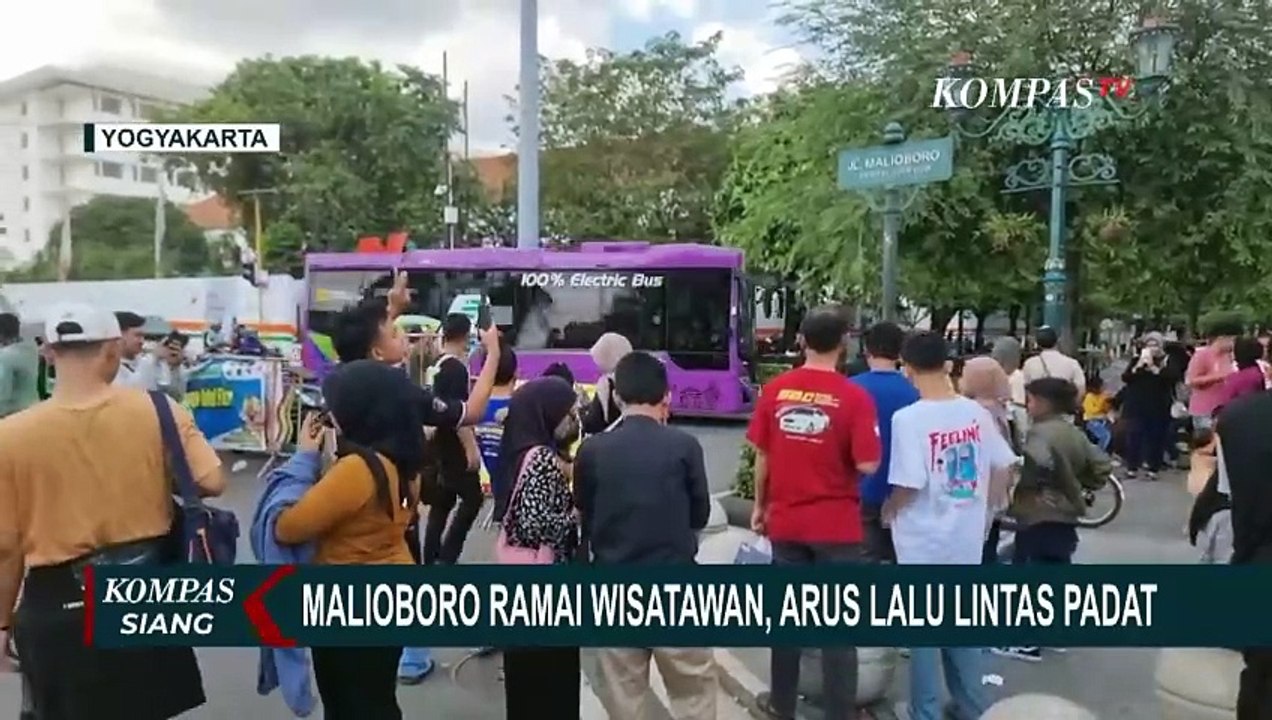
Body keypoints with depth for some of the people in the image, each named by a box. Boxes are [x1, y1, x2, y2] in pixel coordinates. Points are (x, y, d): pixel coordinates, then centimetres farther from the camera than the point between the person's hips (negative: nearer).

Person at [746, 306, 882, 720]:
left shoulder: (775, 390, -3)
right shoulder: (855, 397, -12)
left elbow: (762, 454, 3)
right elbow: (867, 465, -16)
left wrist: (759, 505, 15)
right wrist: (845, 452, 6)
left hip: (786, 520, 3)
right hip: (837, 525, -3)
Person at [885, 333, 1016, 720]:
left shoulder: (908, 417, -20)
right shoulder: (977, 412, -2)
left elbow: (908, 485, -22)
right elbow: (1003, 467, 6)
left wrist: (889, 509, -2)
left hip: (923, 543, -5)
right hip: (967, 539, 5)